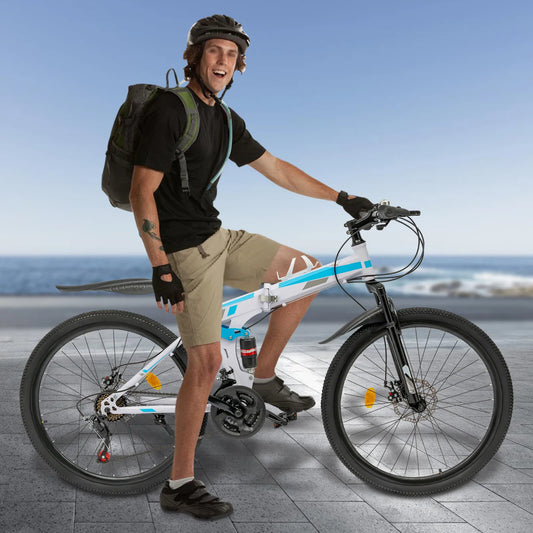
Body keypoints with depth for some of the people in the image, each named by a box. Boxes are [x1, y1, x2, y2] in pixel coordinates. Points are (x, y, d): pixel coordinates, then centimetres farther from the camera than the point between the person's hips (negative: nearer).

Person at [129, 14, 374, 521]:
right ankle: (179, 485, 4)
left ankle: (265, 378, 19)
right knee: (206, 362, -10)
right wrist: (161, 270, -22)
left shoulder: (226, 120, 12)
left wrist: (341, 198, 18)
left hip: (219, 237, 9)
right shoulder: (169, 110, -13)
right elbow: (142, 194, -18)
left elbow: (276, 169, 18)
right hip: (185, 249, -8)